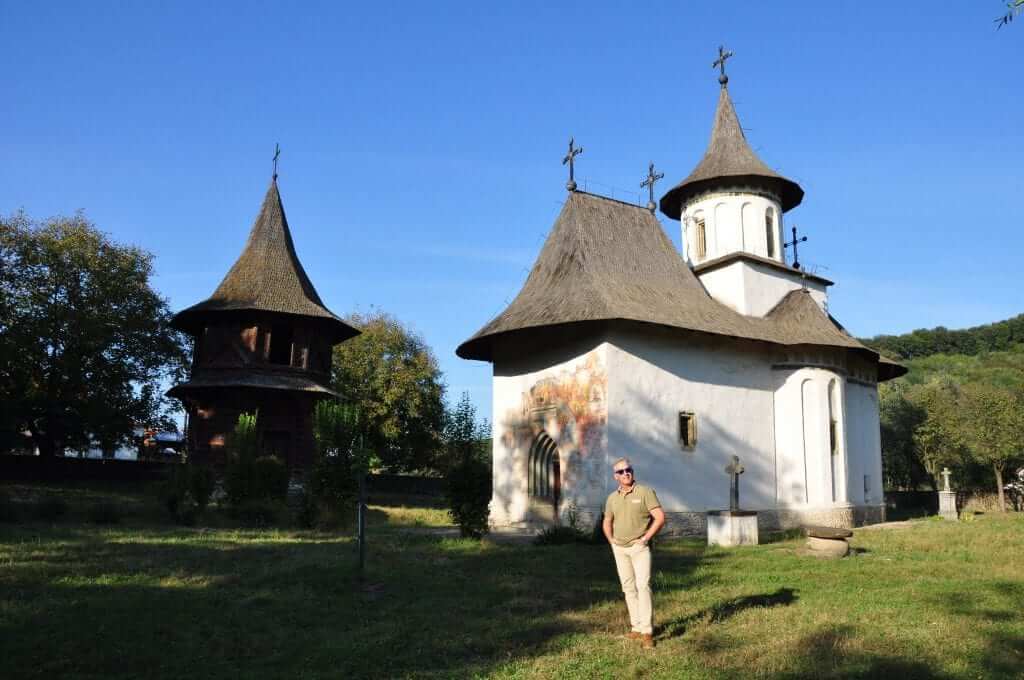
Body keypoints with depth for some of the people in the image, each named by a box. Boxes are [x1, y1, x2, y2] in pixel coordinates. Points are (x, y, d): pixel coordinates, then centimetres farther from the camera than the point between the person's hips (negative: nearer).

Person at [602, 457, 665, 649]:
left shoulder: (645, 492, -8)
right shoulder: (612, 497, 7)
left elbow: (660, 517, -12)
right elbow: (607, 522, 21)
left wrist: (646, 538, -12)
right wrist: (612, 542, 8)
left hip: (639, 547, -5)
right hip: (619, 549, 5)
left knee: (643, 586, -12)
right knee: (628, 588, 9)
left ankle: (647, 632, -11)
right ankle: (636, 627, 18)